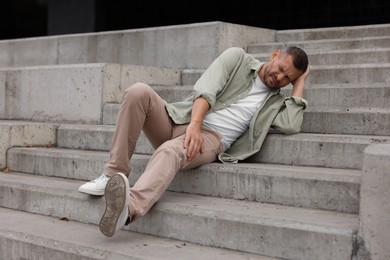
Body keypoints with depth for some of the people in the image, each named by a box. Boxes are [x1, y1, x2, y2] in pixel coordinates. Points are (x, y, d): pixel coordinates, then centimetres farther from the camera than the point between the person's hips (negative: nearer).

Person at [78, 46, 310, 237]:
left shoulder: (274, 102, 17)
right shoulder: (237, 58, 12)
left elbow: (291, 126, -7)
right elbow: (207, 89, -4)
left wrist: (300, 83, 6)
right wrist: (195, 124, -22)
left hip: (211, 139, -1)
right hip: (179, 120, 2)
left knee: (171, 151, -37)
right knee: (138, 92, -27)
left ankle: (128, 209, -63)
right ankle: (114, 175, -25)